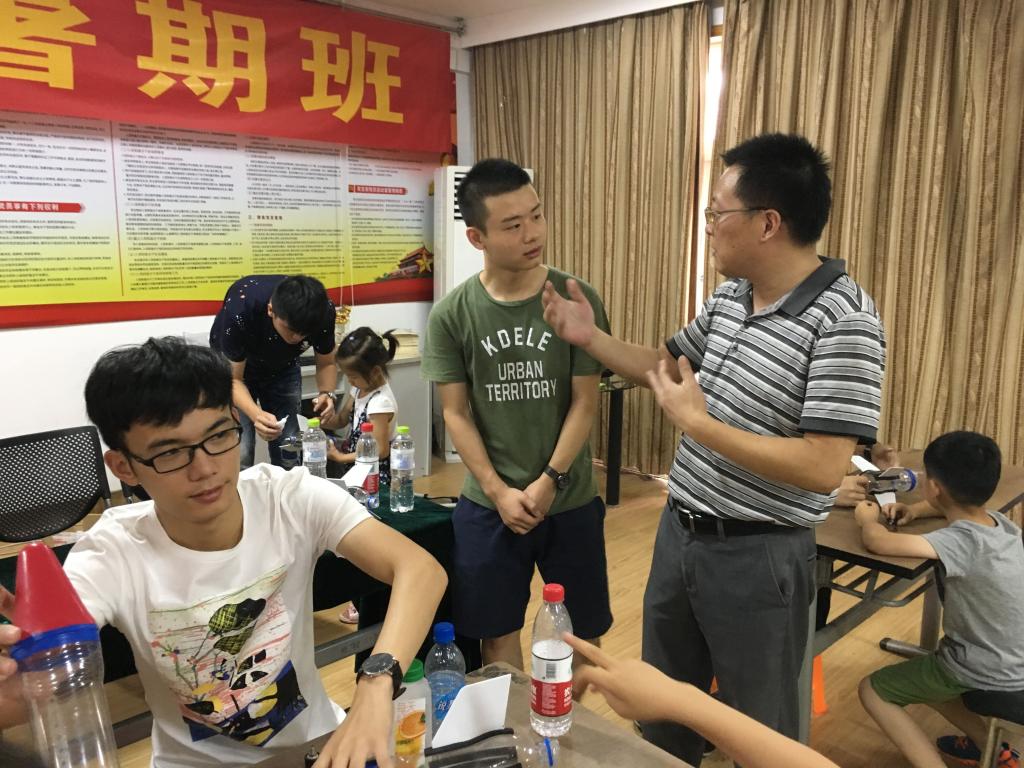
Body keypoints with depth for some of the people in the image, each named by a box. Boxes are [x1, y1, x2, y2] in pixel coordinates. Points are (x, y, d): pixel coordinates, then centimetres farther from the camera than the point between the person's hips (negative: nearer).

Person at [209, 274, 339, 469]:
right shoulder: (239, 310, -37)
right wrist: (256, 414, -46)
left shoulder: (323, 311, -28)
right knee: (239, 455, -16)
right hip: (233, 366, -2)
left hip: (283, 368, 3)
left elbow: (326, 363, -11)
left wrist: (327, 394, -32)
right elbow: (233, 379, -27)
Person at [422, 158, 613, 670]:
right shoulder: (451, 314, -6)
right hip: (487, 504, 0)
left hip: (571, 500, 0)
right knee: (497, 631, 13)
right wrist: (499, 491, -10)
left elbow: (584, 403, -6)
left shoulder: (577, 299, -8)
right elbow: (455, 414, -4)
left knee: (581, 628, 14)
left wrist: (550, 482, -12)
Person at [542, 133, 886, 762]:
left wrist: (698, 424, -26)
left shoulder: (845, 322, -22)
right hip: (680, 532, 8)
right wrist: (590, 338, 4)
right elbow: (667, 367, 17)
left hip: (757, 557, -7)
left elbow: (823, 469, -28)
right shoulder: (730, 295, 3)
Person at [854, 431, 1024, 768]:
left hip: (986, 673, -8)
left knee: (872, 690, 6)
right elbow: (958, 507, 18)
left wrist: (868, 519, -16)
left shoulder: (963, 542, -30)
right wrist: (914, 511, 0)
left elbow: (877, 542, -39)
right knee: (917, 675, 29)